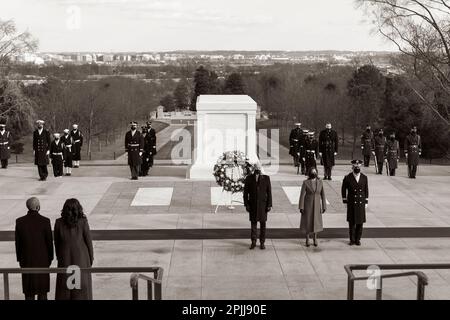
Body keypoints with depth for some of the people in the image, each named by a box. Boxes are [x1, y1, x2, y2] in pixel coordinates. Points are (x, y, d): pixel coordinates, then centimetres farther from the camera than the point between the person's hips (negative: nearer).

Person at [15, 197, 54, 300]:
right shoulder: (45, 221, -15)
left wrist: (19, 259, 9)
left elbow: (18, 242, -3)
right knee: (42, 284, 11)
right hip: (42, 258, -1)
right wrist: (50, 258, 5)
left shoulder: (19, 221, -9)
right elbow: (49, 241, -9)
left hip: (27, 258, 1)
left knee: (29, 286, 11)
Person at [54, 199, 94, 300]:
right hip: (81, 258, -1)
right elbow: (88, 241, -10)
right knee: (81, 286, 12)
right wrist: (91, 258, 5)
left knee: (64, 286, 16)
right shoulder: (83, 222, -18)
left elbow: (56, 242, -2)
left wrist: (58, 257, 14)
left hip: (65, 258, 2)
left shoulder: (59, 223, -14)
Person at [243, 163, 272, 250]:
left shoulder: (266, 178, -5)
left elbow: (269, 192, -3)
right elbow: (245, 192, -1)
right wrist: (246, 204, -6)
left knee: (263, 224, 5)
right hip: (253, 204, 0)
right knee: (253, 223, 6)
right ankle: (253, 242, 17)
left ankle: (262, 243, 16)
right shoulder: (249, 178, -4)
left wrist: (269, 205, -7)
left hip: (263, 204, 0)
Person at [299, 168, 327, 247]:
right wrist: (301, 207, -13)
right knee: (307, 222, 5)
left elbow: (322, 195, 2)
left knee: (316, 222, 10)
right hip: (307, 205, -3)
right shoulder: (305, 182, -11)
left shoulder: (320, 182, -2)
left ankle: (315, 239, 25)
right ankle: (307, 240, 19)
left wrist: (324, 206, 1)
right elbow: (302, 195, -10)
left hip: (317, 205, 3)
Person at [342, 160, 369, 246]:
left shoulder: (364, 177, 2)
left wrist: (366, 202, 5)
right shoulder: (347, 178, -5)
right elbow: (343, 190, 2)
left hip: (361, 203, 2)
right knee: (352, 222, 4)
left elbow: (366, 190, 7)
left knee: (360, 222, 5)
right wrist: (345, 201, -1)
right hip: (351, 203, -2)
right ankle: (352, 239, 14)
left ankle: (358, 239, 16)